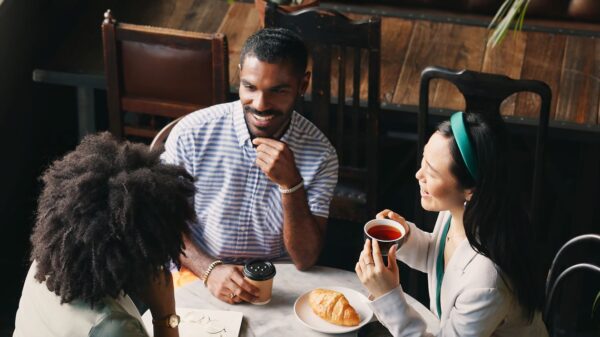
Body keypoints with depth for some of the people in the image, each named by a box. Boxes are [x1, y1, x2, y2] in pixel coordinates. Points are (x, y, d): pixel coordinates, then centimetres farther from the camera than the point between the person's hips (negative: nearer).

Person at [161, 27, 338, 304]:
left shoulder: (320, 154, -8)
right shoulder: (192, 133, -11)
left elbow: (305, 260, -11)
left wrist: (291, 184, -25)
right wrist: (209, 270, -19)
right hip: (197, 274, -1)